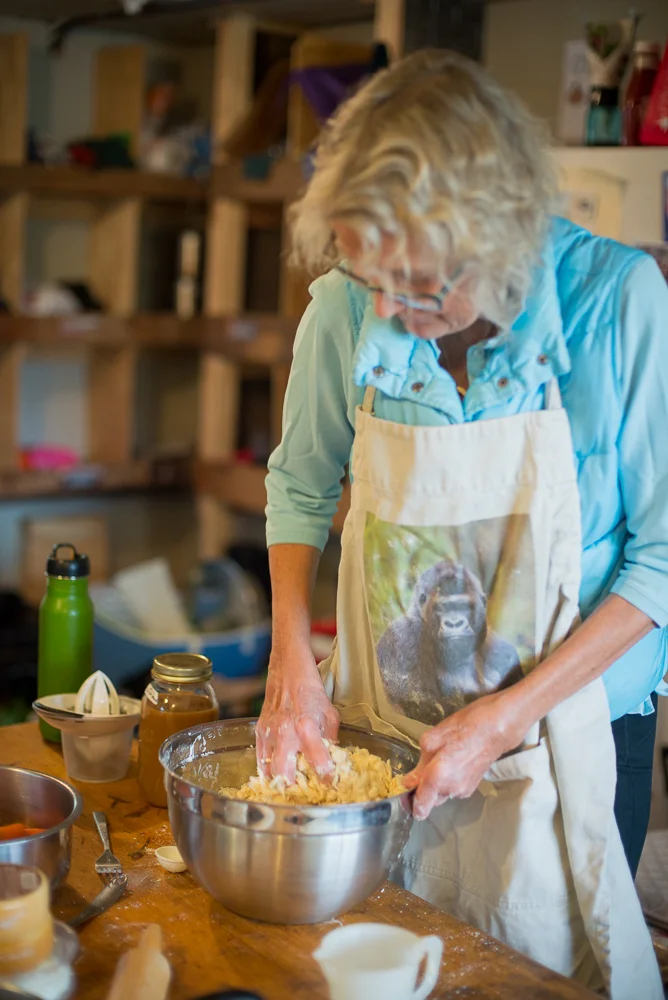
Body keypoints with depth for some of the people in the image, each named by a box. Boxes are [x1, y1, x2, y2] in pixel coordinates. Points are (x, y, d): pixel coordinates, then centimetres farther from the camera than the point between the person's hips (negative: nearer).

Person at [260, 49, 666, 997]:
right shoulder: (348, 307, -14)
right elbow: (300, 487, 4)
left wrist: (509, 715, -18)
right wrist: (293, 658, -8)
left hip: (565, 731, -2)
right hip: (380, 724, 3)